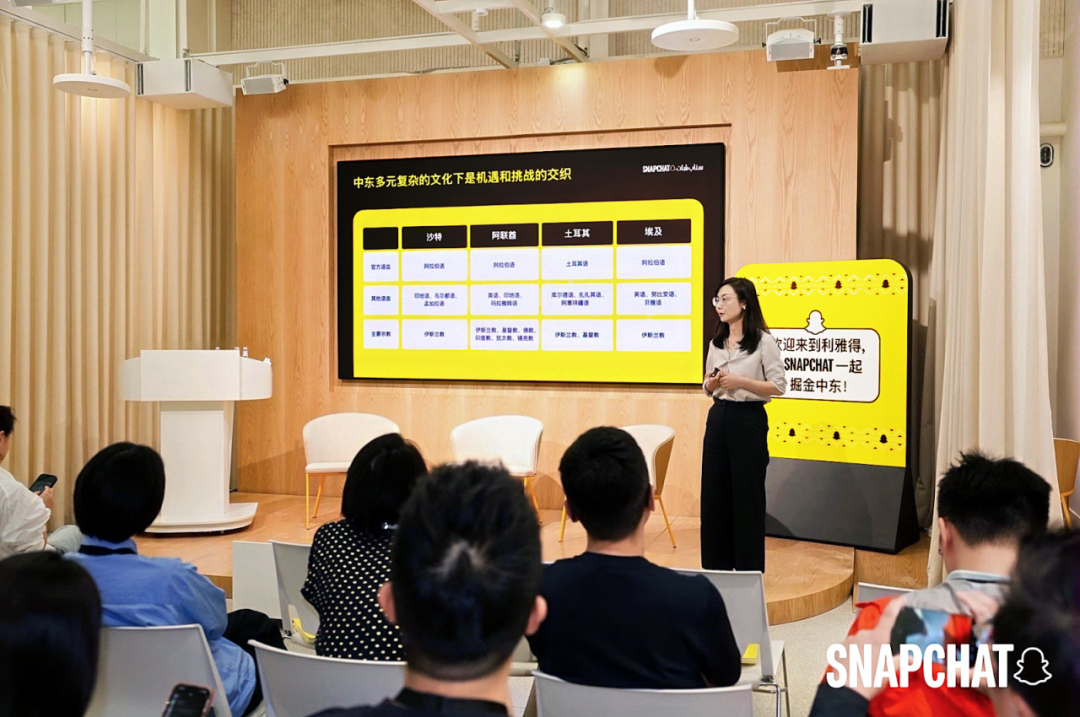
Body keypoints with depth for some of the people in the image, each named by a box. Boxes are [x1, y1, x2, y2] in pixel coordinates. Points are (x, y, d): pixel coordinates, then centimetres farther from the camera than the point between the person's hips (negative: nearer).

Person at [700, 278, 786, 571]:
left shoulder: (764, 341, -8)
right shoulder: (716, 343, 10)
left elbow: (779, 387, -10)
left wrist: (741, 382, -19)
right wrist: (712, 384, -6)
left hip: (748, 419, -6)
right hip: (718, 418, 6)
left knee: (747, 496, 1)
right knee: (714, 494, 8)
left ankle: (749, 569, 14)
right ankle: (716, 566, 20)